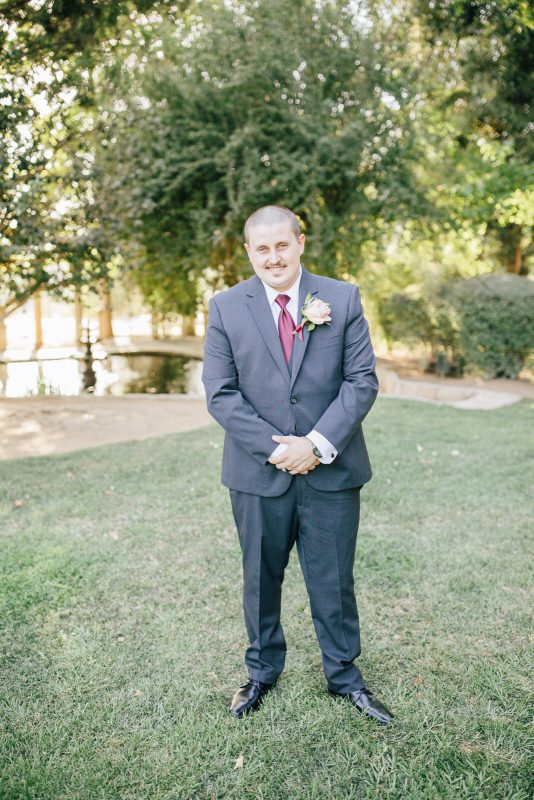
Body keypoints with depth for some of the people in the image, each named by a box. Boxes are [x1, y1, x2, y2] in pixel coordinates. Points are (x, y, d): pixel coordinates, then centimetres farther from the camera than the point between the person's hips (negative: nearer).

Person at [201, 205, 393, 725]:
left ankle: (344, 676, 35)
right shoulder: (226, 307, -1)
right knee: (260, 579, 16)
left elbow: (362, 380, -4)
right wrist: (274, 447, -14)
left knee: (334, 580, 13)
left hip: (332, 469, 0)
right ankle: (262, 672, 39)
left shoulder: (342, 299, -1)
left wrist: (318, 443, -15)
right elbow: (220, 393, -5)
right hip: (258, 472, 1)